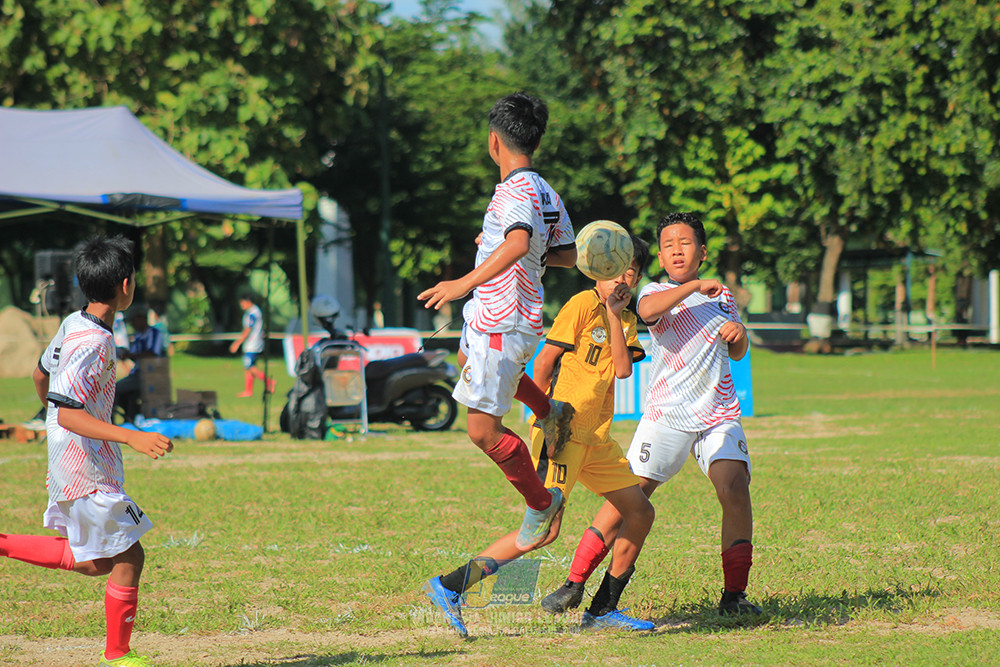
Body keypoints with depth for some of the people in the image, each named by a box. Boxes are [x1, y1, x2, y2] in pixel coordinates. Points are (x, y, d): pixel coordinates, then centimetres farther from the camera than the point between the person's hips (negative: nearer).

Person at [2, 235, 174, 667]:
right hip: (89, 471, -10)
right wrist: (132, 437, -35)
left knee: (93, 563, 19)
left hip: (68, 465, 10)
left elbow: (41, 375, 21)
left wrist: (59, 435, 37)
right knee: (127, 558, 0)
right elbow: (68, 412, -29)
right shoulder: (94, 342, -23)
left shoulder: (73, 324, 6)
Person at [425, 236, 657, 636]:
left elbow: (622, 369, -4)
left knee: (640, 513, 8)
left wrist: (614, 314, -6)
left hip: (596, 438, 8)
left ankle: (602, 610, 15)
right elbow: (544, 362, -9)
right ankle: (449, 587, -15)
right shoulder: (581, 306, -7)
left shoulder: (625, 321, 14)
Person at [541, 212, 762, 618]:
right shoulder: (656, 293, 3)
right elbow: (647, 310, -24)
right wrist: (693, 286, -28)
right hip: (665, 414, -3)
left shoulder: (721, 296, 15)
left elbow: (736, 354, 29)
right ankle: (574, 584, 3)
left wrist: (739, 333, 7)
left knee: (735, 489, -18)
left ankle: (734, 596, -8)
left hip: (719, 415, 3)